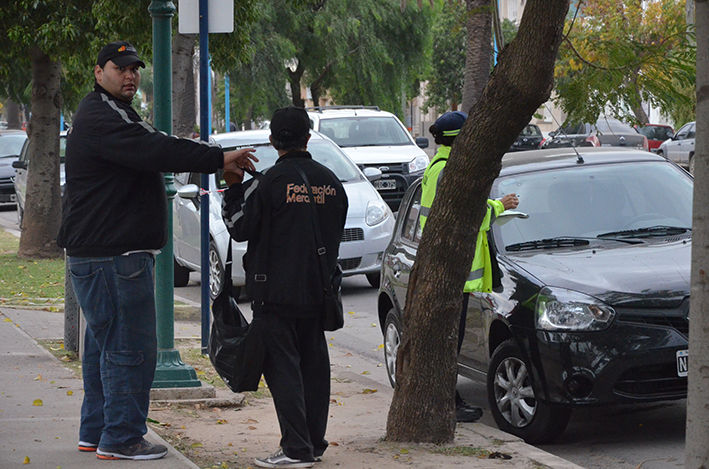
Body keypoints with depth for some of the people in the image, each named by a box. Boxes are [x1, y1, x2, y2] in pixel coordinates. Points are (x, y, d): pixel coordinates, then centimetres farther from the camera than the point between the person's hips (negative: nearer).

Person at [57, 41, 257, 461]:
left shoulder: (112, 115, 22)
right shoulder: (101, 118, -16)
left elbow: (152, 151, 19)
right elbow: (156, 151, -26)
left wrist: (216, 162, 7)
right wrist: (219, 159, -27)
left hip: (105, 253, 12)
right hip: (111, 255, -12)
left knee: (106, 343, 16)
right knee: (131, 347, -9)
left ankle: (96, 432, 24)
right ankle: (120, 438, -5)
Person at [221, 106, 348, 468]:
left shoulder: (270, 181, -13)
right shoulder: (330, 181, 7)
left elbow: (239, 228, -7)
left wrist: (233, 187, 5)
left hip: (277, 292, -6)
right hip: (317, 292, 6)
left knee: (282, 367, -4)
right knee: (313, 366, 13)